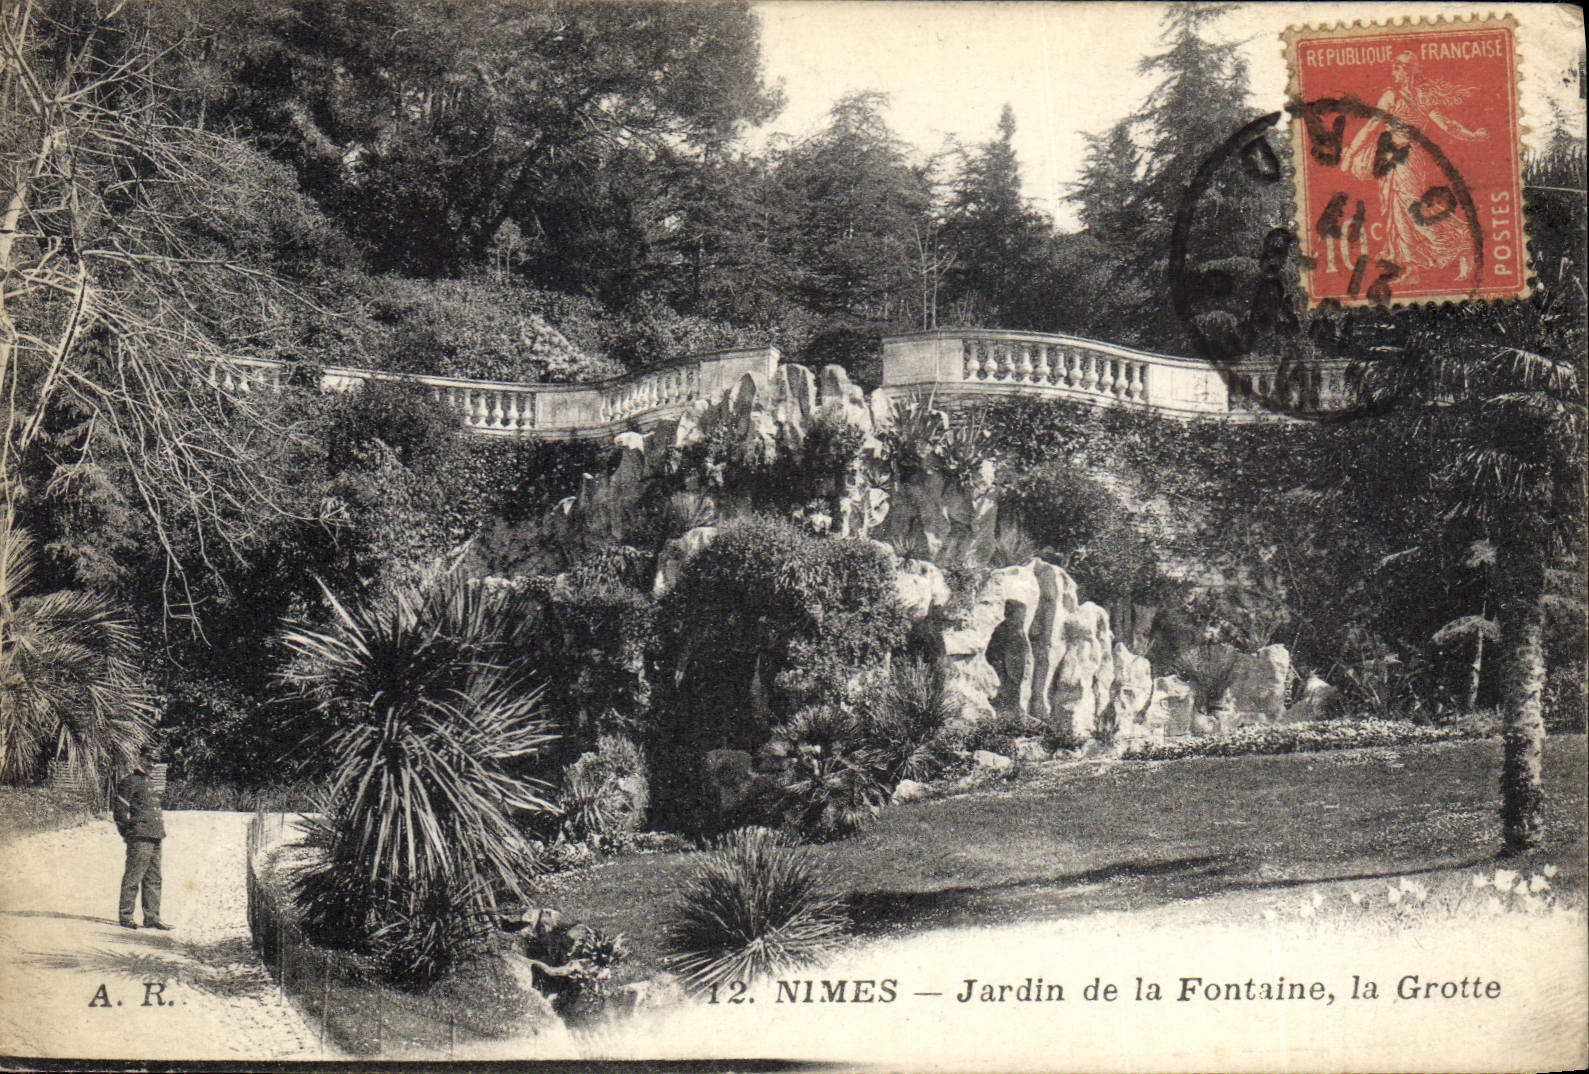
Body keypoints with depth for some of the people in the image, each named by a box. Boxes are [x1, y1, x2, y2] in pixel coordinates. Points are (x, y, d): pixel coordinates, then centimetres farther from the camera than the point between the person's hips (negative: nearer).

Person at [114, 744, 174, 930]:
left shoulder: (149, 783, 22)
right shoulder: (130, 780, -5)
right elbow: (121, 810, -9)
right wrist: (128, 833, -11)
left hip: (154, 838, 9)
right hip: (140, 838, -9)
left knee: (154, 880, 9)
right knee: (133, 877, -6)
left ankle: (152, 917, 13)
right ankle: (126, 915, -1)